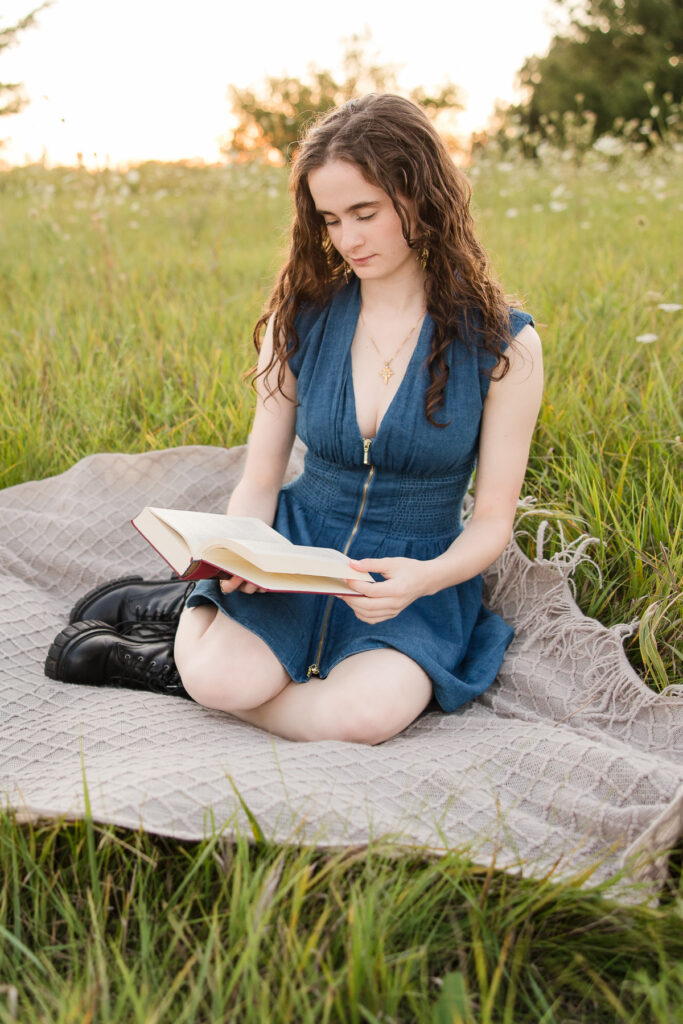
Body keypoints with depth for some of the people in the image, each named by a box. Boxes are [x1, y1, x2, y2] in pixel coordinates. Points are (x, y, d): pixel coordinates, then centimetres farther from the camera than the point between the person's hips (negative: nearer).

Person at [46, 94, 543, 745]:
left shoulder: (504, 345, -7)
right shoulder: (299, 317, -1)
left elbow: (493, 517, -4)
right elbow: (260, 478, 2)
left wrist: (426, 577, -25)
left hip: (416, 581, 0)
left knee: (367, 715, -32)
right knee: (219, 676, -31)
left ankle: (164, 665, -7)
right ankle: (191, 611, 5)